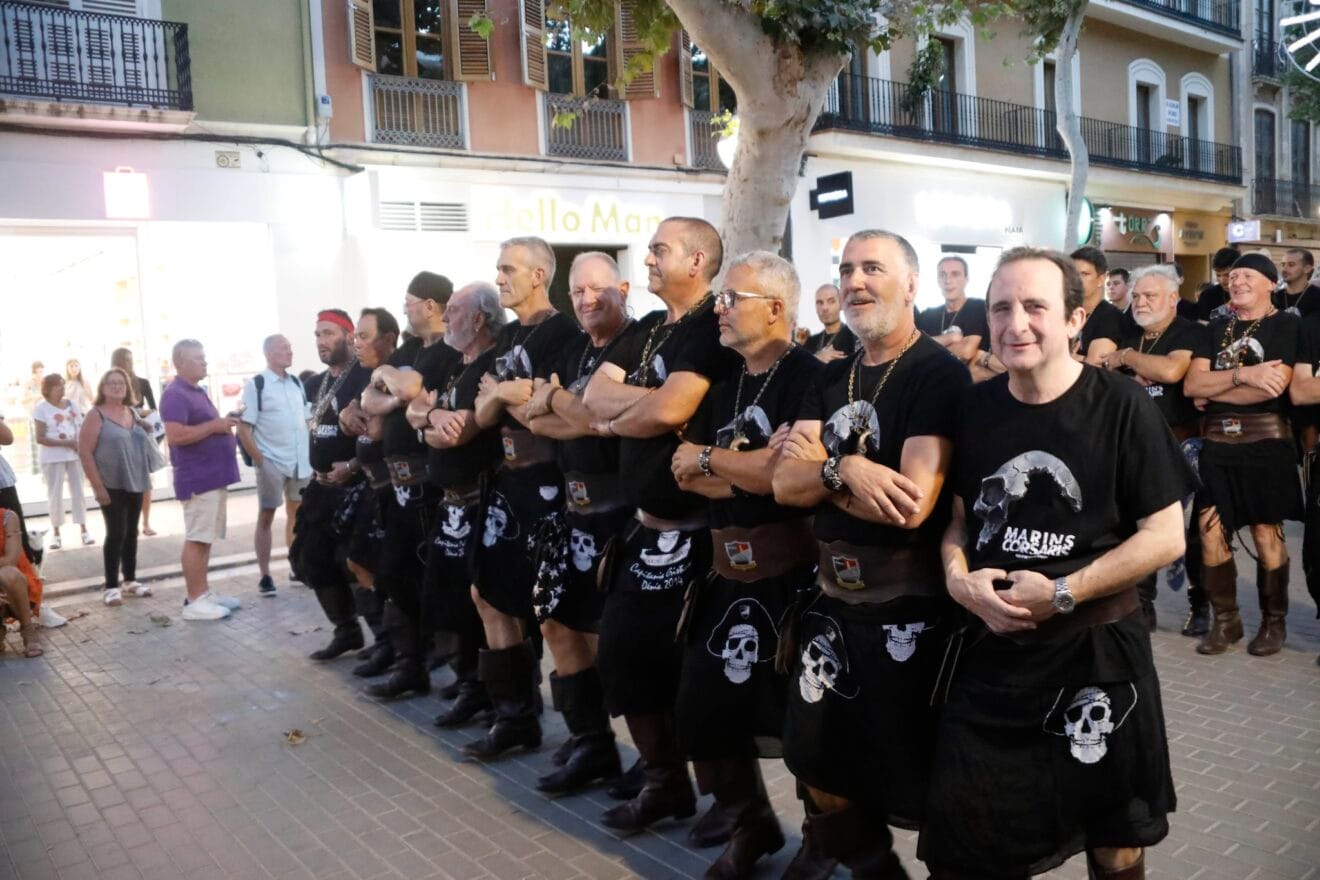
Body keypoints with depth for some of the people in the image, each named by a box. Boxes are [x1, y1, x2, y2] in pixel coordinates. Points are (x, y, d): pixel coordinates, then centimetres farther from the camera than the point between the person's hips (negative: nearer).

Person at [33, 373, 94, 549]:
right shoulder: (42, 408, -6)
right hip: (53, 458, -3)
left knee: (78, 492, 6)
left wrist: (80, 444, -10)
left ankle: (84, 530, 12)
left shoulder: (72, 405, 6)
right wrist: (66, 443, -19)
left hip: (75, 455, 3)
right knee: (55, 495, 1)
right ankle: (56, 533, 10)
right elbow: (40, 438, -11)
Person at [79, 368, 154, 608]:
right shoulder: (96, 415, -9)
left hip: (135, 483, 6)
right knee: (116, 534, -6)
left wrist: (146, 475, 14)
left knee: (131, 532, 12)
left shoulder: (133, 412, 10)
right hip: (112, 486, -6)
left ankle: (130, 580, 22)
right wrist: (98, 486, -18)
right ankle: (110, 586, 2)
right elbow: (84, 452, -13)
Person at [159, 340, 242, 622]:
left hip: (214, 476, 10)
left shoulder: (198, 392, 18)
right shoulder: (175, 395, -13)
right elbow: (175, 435, -24)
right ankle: (194, 601, -2)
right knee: (196, 539, -6)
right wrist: (214, 426, -17)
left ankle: (204, 592, 20)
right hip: (198, 479, -10)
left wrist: (223, 427, 10)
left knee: (207, 538, 13)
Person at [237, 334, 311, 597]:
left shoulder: (297, 383, 9)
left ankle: (298, 567, 25)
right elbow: (244, 429, -11)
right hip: (271, 463, -5)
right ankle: (265, 576, 8)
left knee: (297, 514, 14)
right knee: (266, 517, 3)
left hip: (300, 461, 5)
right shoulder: (255, 385, -8)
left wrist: (309, 453, 7)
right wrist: (259, 461, -15)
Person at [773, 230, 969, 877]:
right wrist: (844, 469, -22)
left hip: (910, 611, -7)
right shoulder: (832, 380, 9)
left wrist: (818, 469, -11)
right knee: (821, 775, 17)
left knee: (912, 787, 8)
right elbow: (785, 484, -2)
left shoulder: (939, 374, -13)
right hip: (833, 603, 7)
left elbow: (912, 505, -24)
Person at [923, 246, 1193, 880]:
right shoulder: (973, 408, 1)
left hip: (1094, 652, -2)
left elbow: (1165, 537, -11)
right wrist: (958, 579, -9)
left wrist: (1061, 594, -18)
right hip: (988, 649, 3)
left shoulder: (1122, 407, -11)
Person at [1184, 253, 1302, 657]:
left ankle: (1274, 621, 19)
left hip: (1266, 441, -4)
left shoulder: (1287, 324, 0)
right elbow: (1191, 384, 0)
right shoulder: (1218, 328, 13)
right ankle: (1225, 620, 15)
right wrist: (1242, 374, -14)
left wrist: (1213, 390, -7)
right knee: (1211, 531, 2)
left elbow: (1274, 385, -15)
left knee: (1266, 533, 2)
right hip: (1217, 442, 4)